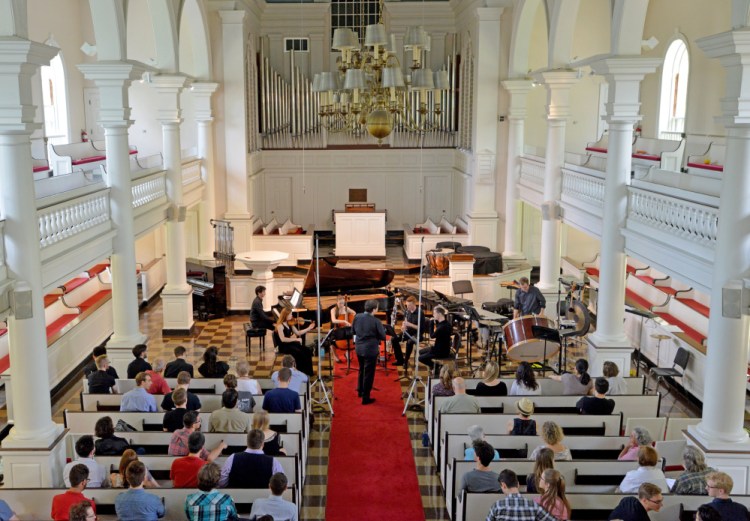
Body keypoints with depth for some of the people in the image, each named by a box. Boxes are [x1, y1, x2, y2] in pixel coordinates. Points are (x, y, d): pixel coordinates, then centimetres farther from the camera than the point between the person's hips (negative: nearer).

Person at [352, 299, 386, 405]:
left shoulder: (357, 317, -5)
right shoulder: (376, 321, -21)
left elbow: (353, 331, 9)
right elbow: (383, 337, -13)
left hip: (359, 348, 6)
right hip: (370, 350, -6)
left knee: (362, 370, 26)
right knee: (369, 373, 5)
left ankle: (360, 391, 39)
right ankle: (366, 398, 11)